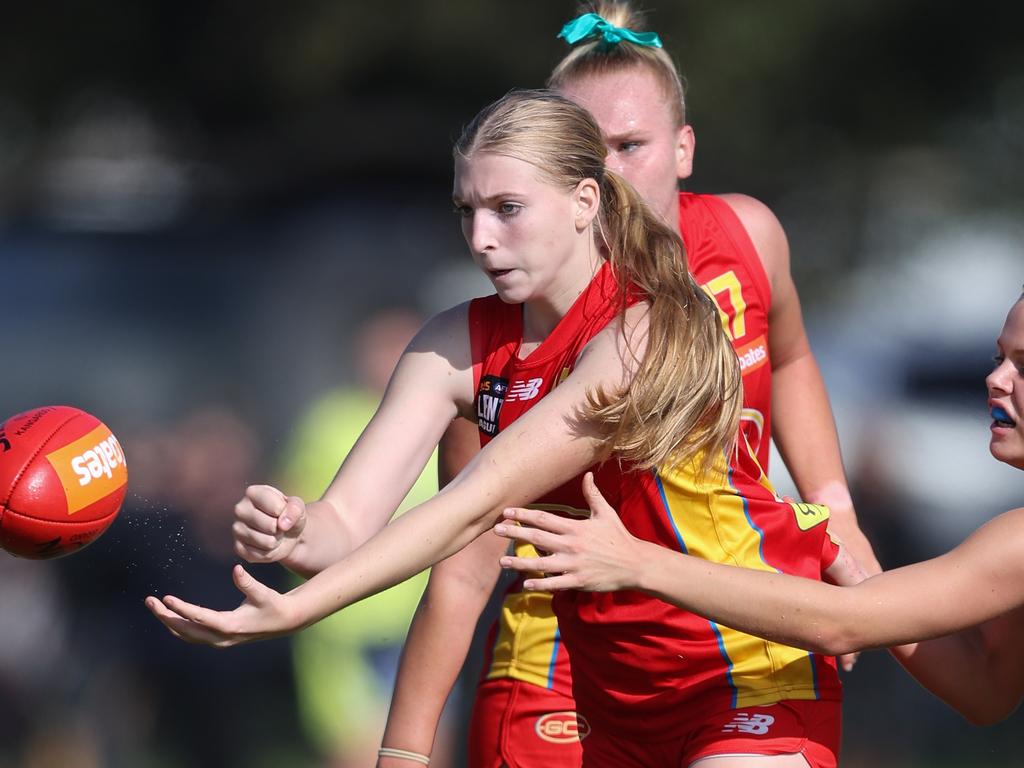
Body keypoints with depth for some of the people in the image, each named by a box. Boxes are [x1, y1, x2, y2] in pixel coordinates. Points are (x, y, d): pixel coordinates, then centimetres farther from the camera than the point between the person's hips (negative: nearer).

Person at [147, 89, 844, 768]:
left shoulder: (649, 333, -22)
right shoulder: (460, 345, -3)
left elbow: (479, 503, -30)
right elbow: (347, 522, -11)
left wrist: (294, 610, -36)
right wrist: (295, 534, -36)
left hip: (752, 674, -6)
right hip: (617, 698, 6)